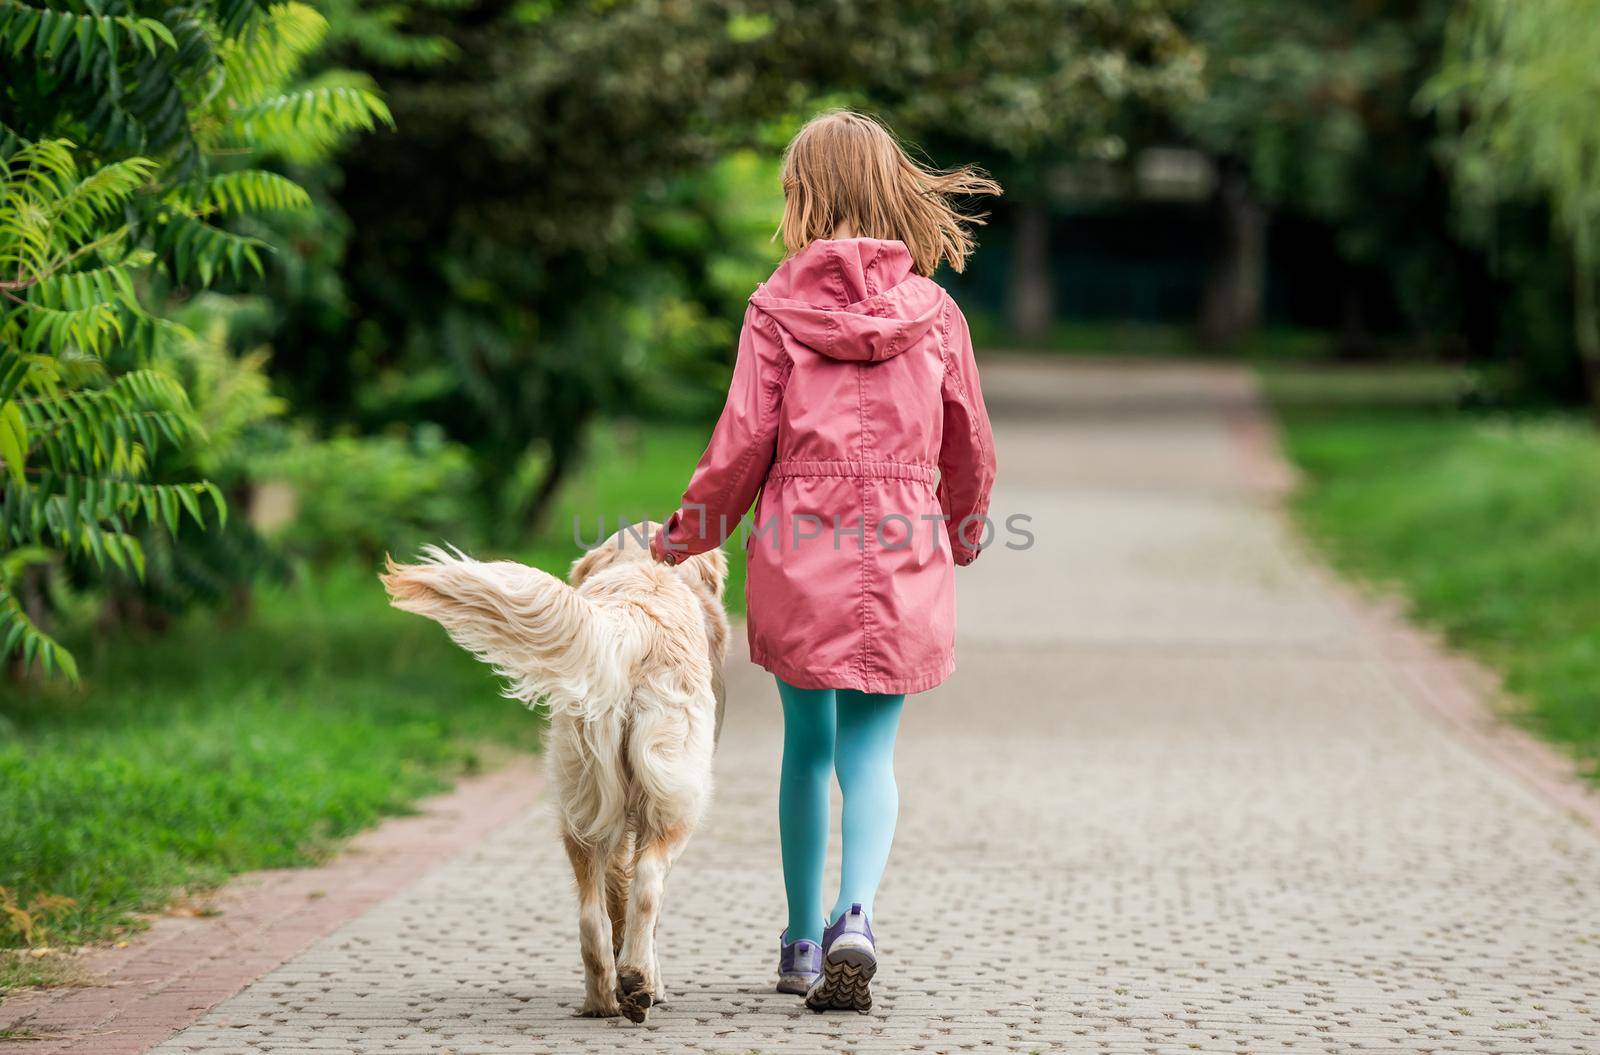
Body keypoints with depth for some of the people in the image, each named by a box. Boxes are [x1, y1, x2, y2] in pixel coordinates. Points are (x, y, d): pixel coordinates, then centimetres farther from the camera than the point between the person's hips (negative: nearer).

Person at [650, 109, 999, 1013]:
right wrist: (962, 539, 28)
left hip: (798, 549, 0)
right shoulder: (934, 312, 2)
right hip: (904, 549, 0)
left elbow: (744, 442, -4)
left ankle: (802, 941, 21)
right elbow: (971, 449, 9)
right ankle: (857, 909, -21)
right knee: (869, 749, 5)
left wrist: (687, 538, 11)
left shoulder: (779, 307, -3)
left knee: (808, 743, 15)